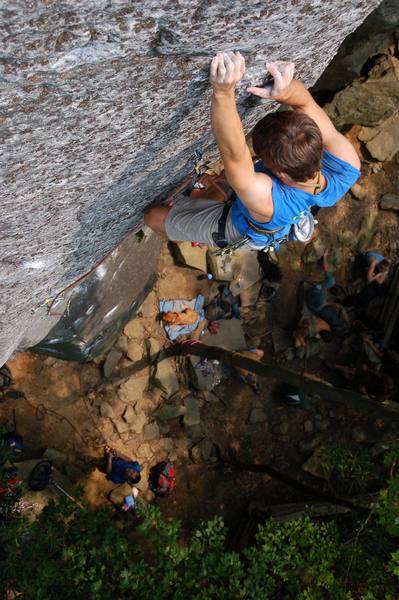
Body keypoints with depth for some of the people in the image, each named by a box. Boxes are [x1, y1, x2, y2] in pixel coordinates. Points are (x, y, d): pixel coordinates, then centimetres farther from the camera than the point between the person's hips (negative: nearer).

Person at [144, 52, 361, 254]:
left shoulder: (270, 201, -54)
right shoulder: (348, 166, -38)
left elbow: (233, 153, -62)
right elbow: (305, 102, -36)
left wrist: (223, 92, -75)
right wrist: (287, 91, -58)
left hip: (239, 231, -5)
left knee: (153, 215, 10)